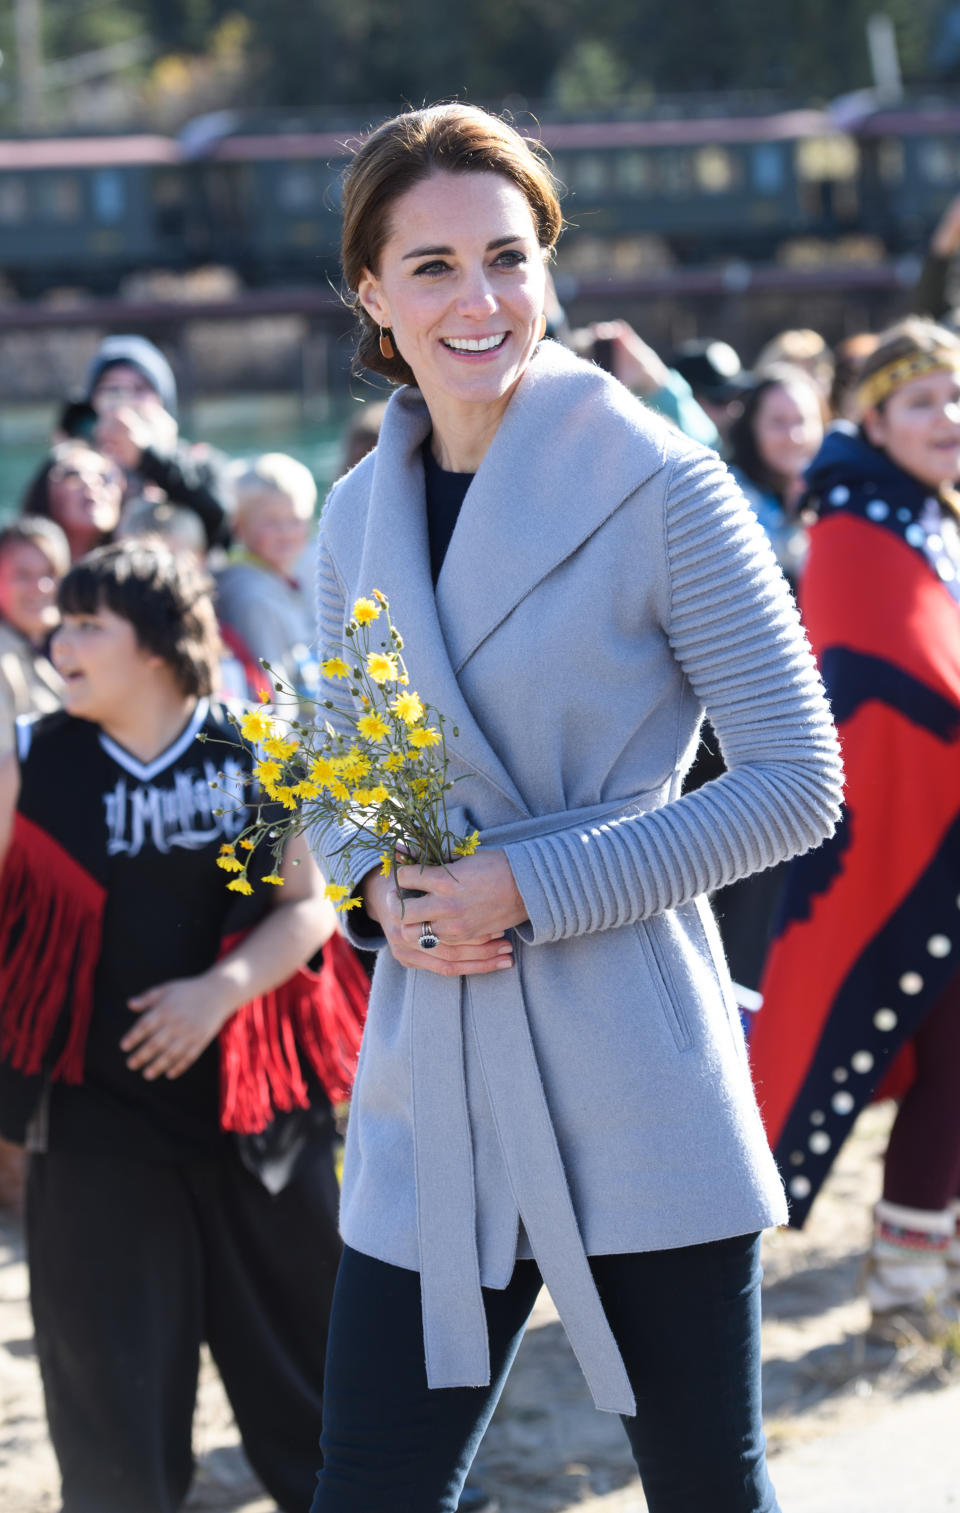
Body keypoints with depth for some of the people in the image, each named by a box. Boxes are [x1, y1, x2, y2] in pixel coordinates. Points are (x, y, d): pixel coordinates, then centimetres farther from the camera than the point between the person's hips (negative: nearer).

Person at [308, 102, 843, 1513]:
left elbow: (798, 781, -9)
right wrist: (377, 887, -4)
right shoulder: (357, 515, 8)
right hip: (431, 1092, 4)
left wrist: (533, 889, -15)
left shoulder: (659, 484, -8)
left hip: (639, 1091, -4)